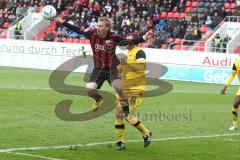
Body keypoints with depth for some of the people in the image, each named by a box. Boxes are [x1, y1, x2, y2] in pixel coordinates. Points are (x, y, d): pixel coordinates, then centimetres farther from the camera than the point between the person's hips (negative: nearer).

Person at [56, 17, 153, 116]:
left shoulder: (114, 38, -15)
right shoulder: (92, 34, -8)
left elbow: (130, 42, -9)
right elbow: (78, 30, 3)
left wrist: (144, 38, -20)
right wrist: (63, 23, 4)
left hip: (112, 68, -3)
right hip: (98, 69, 3)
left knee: (119, 88, -24)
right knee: (90, 89, -13)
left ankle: (127, 111, 0)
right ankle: (98, 99, 25)